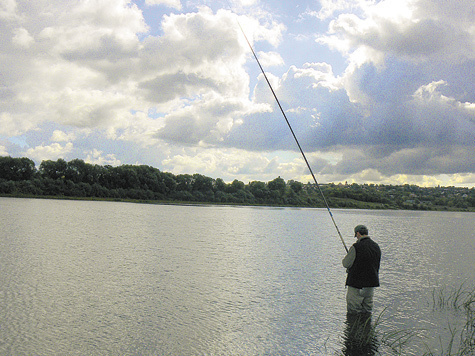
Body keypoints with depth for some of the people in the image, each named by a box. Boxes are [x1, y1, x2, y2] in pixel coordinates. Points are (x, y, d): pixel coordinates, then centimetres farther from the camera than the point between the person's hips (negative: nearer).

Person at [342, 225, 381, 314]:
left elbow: (346, 264, -12)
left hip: (357, 284, -7)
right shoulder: (376, 246, 6)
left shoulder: (356, 247, -17)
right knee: (367, 310, 15)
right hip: (371, 283, 7)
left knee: (353, 311, 1)